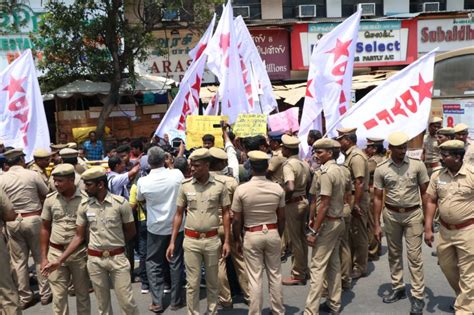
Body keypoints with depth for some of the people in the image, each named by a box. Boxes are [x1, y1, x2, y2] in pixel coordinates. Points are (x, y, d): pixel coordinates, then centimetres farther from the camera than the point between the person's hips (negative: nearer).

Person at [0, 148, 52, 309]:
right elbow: (46, 194, -1)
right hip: (33, 219, -2)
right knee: (40, 257, 10)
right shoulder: (32, 174, -10)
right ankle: (45, 294, 17)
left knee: (19, 260, 11)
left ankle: (25, 297, 19)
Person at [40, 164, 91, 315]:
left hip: (80, 252, -1)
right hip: (56, 253, 2)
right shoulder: (50, 199, -1)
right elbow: (45, 228, 6)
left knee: (82, 294, 12)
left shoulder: (86, 199, -9)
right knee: (59, 295, 9)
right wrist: (43, 257, 4)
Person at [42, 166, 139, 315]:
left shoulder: (121, 203, -11)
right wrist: (60, 260, -4)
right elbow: (79, 237, 2)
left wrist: (114, 243, -1)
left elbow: (131, 231, -1)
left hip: (117, 258, -3)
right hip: (94, 260, 3)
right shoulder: (84, 206, -2)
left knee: (126, 301, 3)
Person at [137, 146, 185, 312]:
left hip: (156, 228, 0)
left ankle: (157, 302, 14)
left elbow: (140, 199, 7)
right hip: (176, 226, 1)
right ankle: (176, 300, 21)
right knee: (176, 262, 11)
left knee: (154, 263, 13)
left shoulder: (143, 181, -14)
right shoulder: (176, 174, -15)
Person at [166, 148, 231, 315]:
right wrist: (172, 242, 1)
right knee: (192, 283, 8)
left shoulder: (220, 185, -5)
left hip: (212, 240, 0)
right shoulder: (185, 185, -2)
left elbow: (226, 213, 2)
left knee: (212, 281, 15)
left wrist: (227, 241, -2)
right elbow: (179, 214, 4)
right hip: (190, 240, 0)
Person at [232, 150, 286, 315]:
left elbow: (237, 220, -9)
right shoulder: (278, 188, -7)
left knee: (255, 278, 6)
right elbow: (282, 217, 2)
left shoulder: (241, 189, -14)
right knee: (275, 275, 15)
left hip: (252, 235, -2)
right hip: (272, 233, 3)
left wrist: (237, 240, 5)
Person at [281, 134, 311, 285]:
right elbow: (309, 182, 15)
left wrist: (283, 199, -15)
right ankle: (303, 269, 30)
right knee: (301, 237, 18)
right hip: (303, 201, 8)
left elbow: (290, 188, -32)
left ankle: (298, 275, 12)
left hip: (293, 204, -8)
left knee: (294, 240, 2)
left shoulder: (288, 165, -20)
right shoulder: (304, 163, 6)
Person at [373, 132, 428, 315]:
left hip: (413, 214, -2)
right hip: (391, 215, 2)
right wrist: (377, 224, -1)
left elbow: (425, 193, 0)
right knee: (394, 254, 14)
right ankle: (398, 288, 29)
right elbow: (378, 197, 0)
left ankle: (418, 296, 10)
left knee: (414, 255, 1)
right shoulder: (381, 169, -4)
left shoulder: (417, 165, -6)